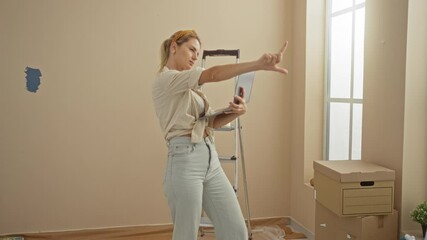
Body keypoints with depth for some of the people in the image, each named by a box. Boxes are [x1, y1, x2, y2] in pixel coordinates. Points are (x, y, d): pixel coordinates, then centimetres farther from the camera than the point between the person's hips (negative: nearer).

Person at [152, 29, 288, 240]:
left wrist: (236, 111, -7)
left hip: (211, 160, 8)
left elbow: (212, 122, 14)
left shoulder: (191, 87, 20)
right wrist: (258, 64, -31)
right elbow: (212, 75, -23)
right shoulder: (164, 80, -8)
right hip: (185, 162, -8)